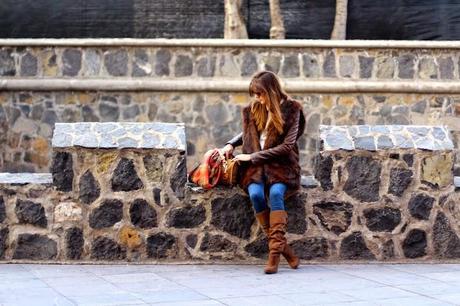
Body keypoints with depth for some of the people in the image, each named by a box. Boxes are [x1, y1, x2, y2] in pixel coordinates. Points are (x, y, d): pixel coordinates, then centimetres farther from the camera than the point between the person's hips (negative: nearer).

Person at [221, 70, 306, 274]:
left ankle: (275, 251, -35)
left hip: (280, 165, -3)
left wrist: (253, 156, -12)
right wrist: (231, 144, 11)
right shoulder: (253, 109, 11)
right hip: (255, 166, 3)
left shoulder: (291, 109, -4)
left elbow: (286, 146, -11)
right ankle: (282, 246, -21)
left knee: (276, 192, -35)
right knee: (256, 194, -29)